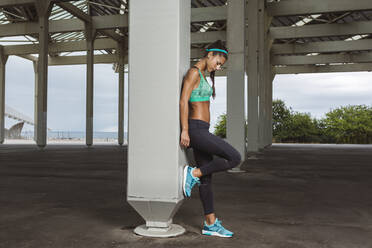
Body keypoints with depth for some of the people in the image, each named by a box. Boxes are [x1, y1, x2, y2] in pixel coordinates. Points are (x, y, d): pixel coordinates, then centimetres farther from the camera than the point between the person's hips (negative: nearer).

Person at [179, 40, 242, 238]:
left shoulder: (201, 75, 20)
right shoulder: (194, 72, -9)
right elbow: (183, 101, -17)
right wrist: (185, 131, -20)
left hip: (201, 130, 10)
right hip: (196, 129, -10)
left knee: (206, 178, 10)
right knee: (235, 158, -13)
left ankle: (210, 224, 17)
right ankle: (193, 173, -4)